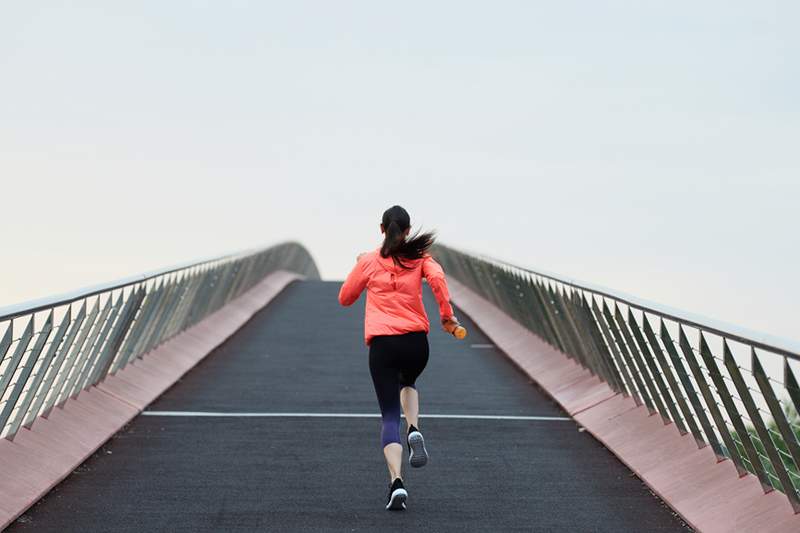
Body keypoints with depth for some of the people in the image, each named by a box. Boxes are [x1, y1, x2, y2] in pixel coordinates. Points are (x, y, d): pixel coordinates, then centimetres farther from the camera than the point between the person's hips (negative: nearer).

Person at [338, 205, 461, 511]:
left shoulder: (368, 261, 9)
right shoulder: (419, 258, 8)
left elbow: (345, 298, 20)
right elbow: (437, 277, -13)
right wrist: (447, 315, -7)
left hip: (381, 344, -1)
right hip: (416, 341, 1)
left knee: (390, 415, 3)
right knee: (408, 383, 34)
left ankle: (396, 482, -15)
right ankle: (414, 432, 4)